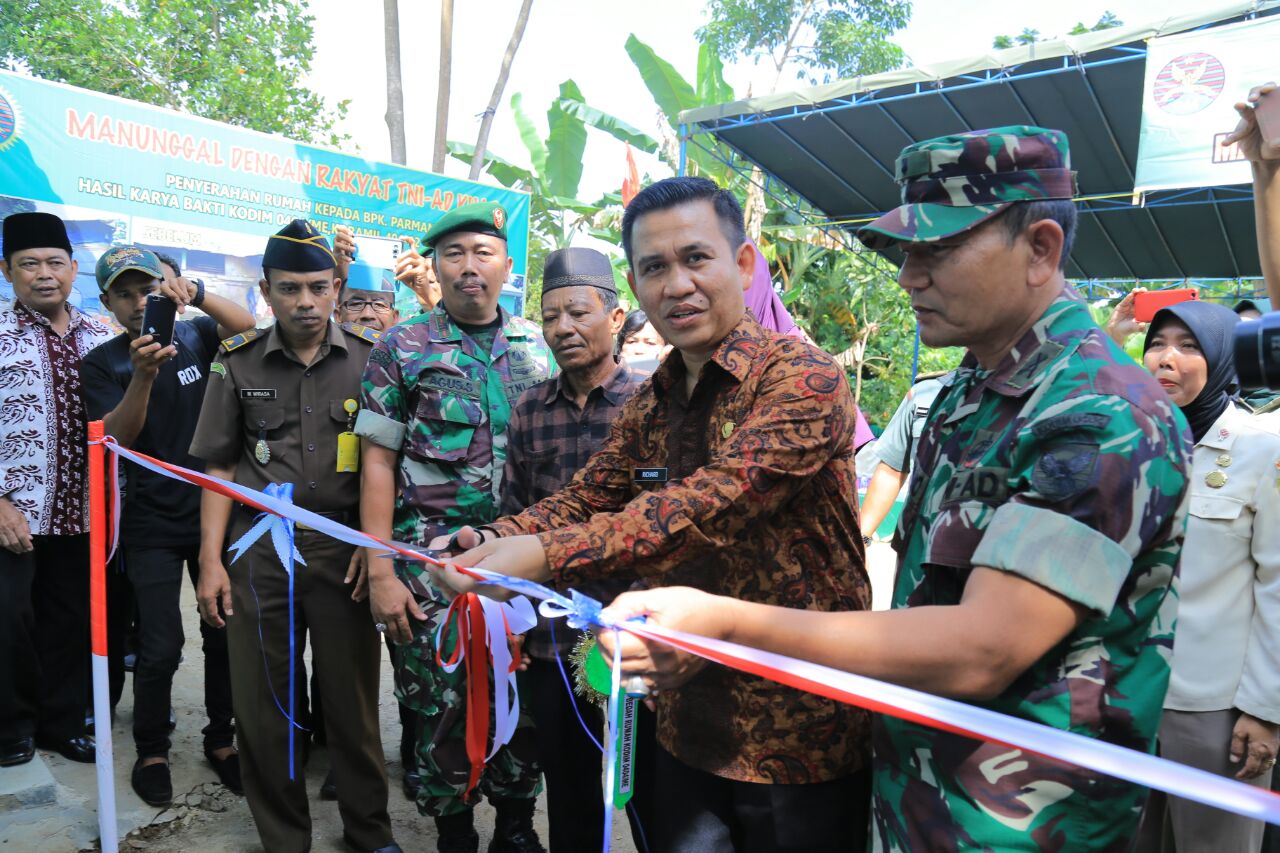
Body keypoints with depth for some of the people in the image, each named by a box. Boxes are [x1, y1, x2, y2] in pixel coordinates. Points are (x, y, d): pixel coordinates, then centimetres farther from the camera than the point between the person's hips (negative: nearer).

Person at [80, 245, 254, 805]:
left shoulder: (192, 336, 4)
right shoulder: (101, 363, -1)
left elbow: (245, 324, -15)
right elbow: (118, 436, -15)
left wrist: (195, 293, -31)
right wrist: (143, 375, -30)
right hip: (152, 524, -2)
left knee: (225, 635, 9)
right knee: (160, 647, -1)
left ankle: (221, 739, 26)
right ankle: (151, 752, 21)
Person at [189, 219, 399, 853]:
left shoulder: (368, 359, 2)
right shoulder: (238, 364, 6)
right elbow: (219, 467, 8)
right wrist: (211, 560, 2)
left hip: (344, 549, -1)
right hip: (258, 551, 2)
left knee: (353, 698, 6)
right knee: (262, 704, 9)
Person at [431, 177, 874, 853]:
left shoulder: (803, 378, -18)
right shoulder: (649, 406, 6)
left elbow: (716, 499, -30)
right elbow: (587, 497, 5)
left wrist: (546, 556, -38)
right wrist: (495, 540, -15)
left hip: (801, 736, -6)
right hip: (688, 725, 6)